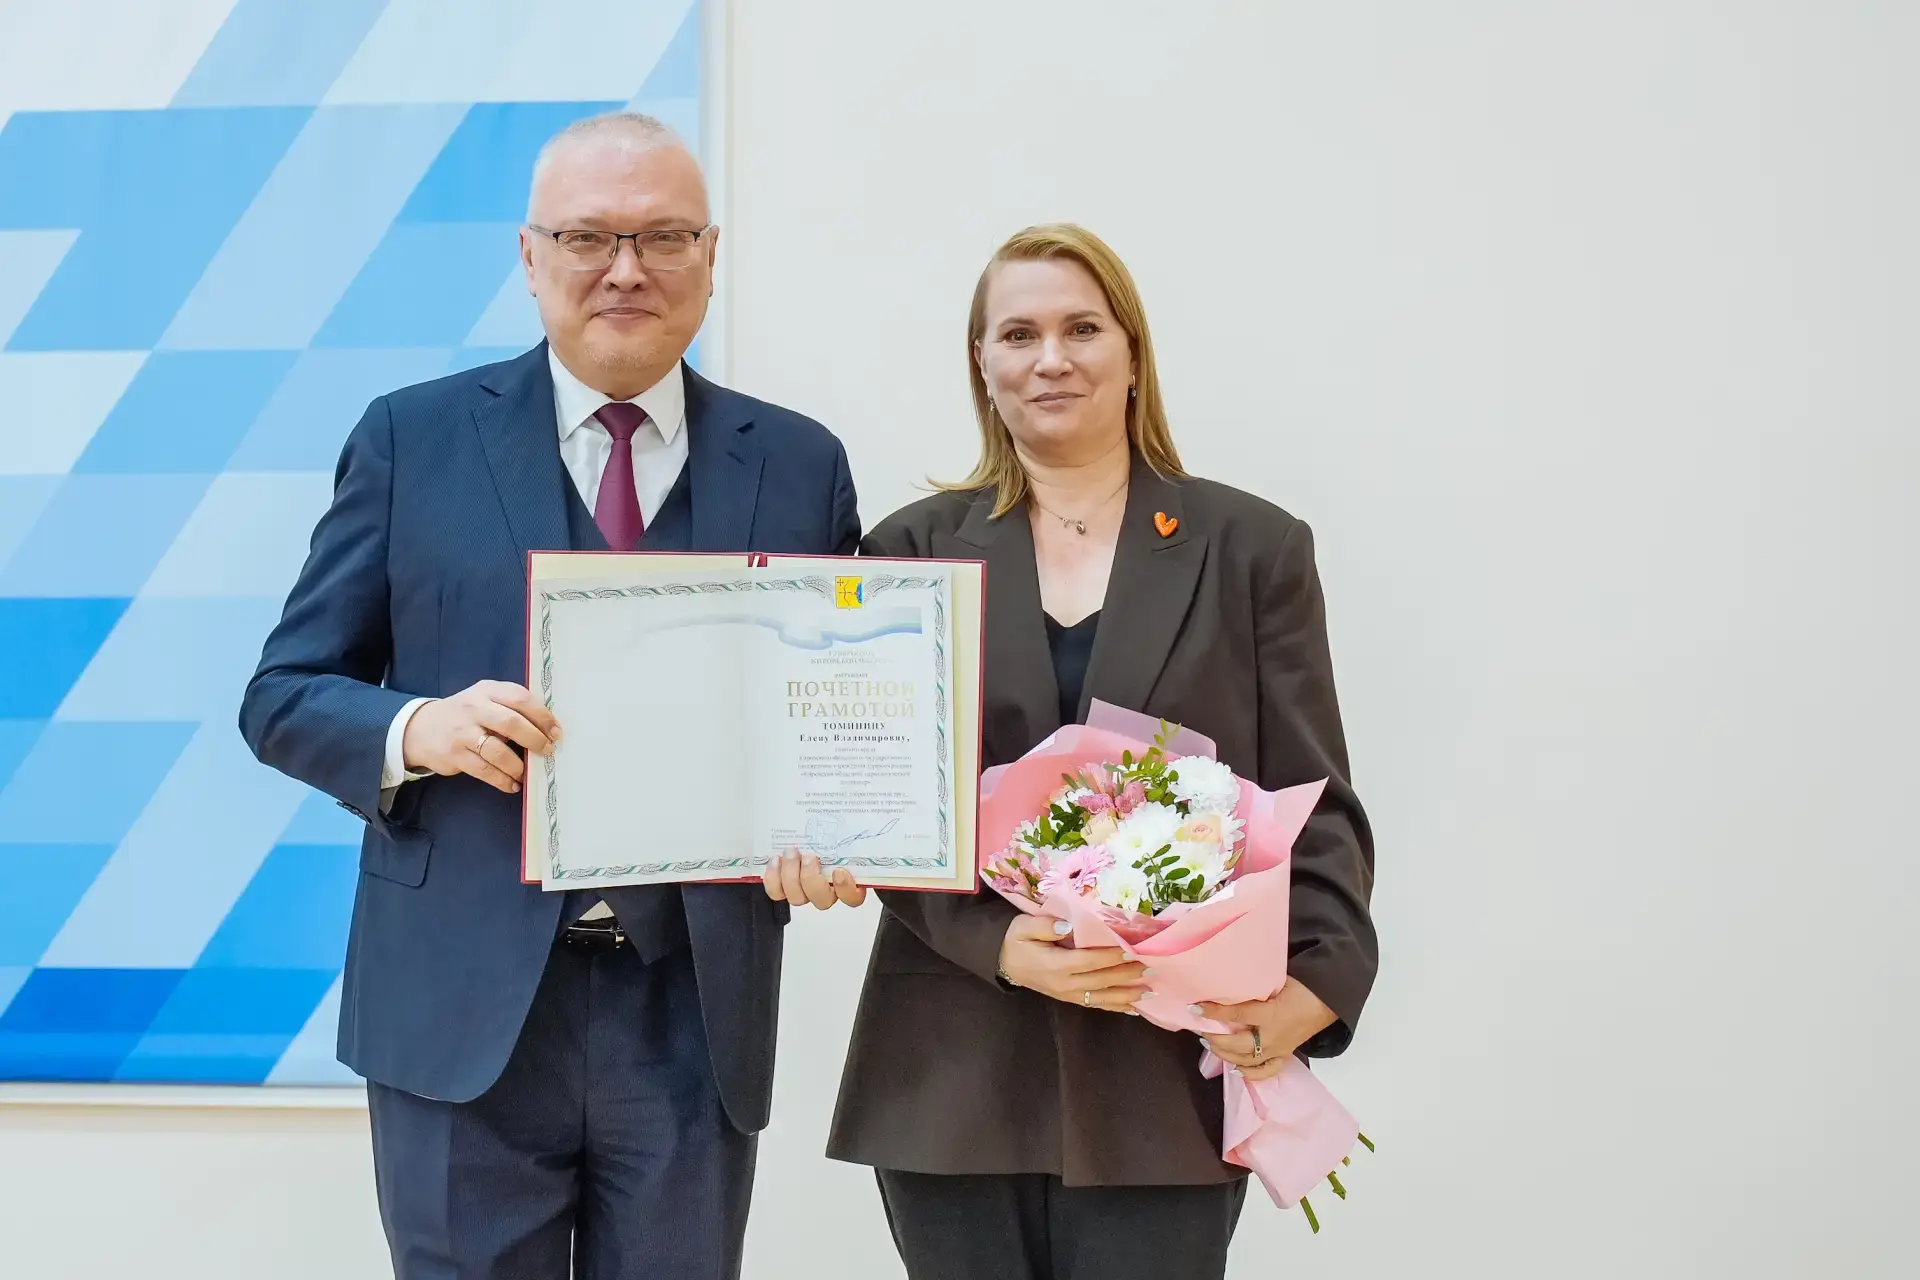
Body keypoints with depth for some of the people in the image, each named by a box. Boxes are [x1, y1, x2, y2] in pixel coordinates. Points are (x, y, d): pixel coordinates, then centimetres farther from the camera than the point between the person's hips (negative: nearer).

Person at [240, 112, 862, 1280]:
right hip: (463, 1005, -1)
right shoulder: (413, 438, 2)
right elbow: (285, 694, 4)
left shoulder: (799, 466, 7)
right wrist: (419, 730, -17)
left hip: (697, 1013, 2)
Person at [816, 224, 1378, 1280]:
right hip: (954, 1074, 1)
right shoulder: (912, 551, 8)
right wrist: (997, 941, -15)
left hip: (1168, 1073, -1)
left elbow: (1314, 803, 3)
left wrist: (1318, 982, -15)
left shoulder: (1254, 548, 7)